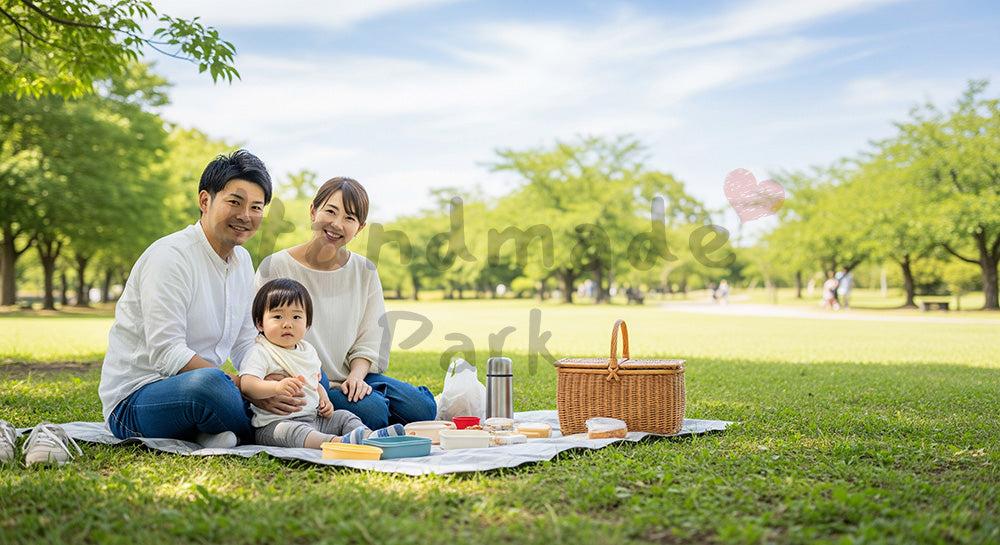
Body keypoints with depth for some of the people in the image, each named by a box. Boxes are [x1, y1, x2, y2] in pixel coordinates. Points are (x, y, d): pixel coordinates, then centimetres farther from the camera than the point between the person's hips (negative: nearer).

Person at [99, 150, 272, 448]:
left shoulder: (242, 261, 10)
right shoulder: (170, 256, -16)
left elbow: (246, 345, 12)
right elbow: (167, 355, -23)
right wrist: (238, 385, -27)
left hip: (195, 391, 8)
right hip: (133, 400, -8)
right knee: (206, 382, -41)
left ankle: (210, 432, -13)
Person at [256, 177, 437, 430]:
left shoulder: (364, 271, 6)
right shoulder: (276, 267, -7)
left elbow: (369, 342, 8)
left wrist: (356, 376, -14)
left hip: (352, 380, 5)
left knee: (423, 408, -16)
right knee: (372, 411, -29)